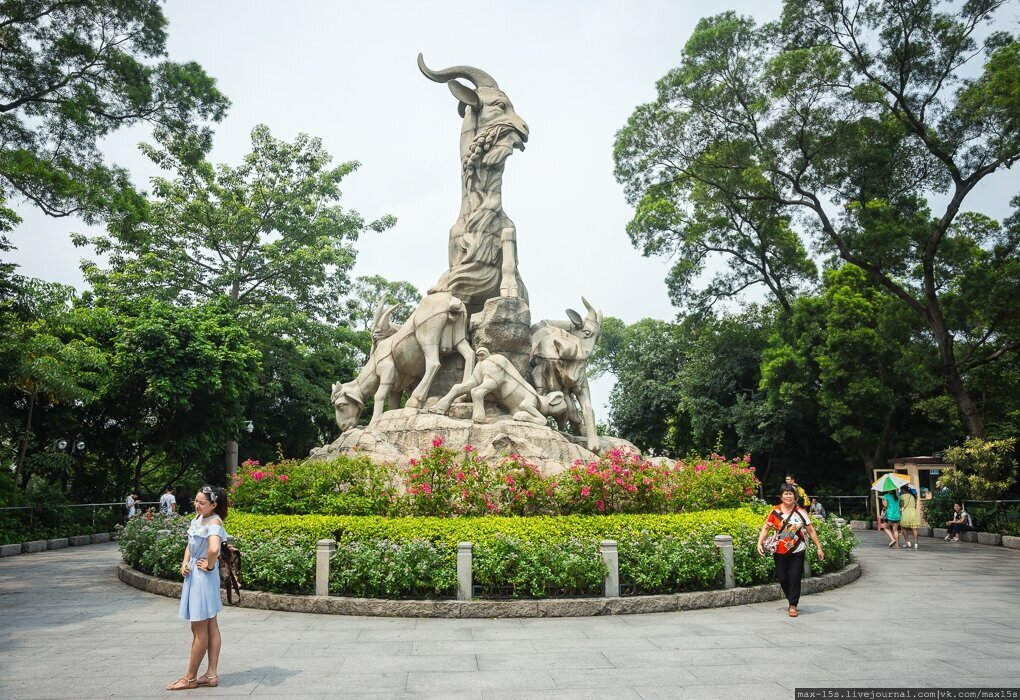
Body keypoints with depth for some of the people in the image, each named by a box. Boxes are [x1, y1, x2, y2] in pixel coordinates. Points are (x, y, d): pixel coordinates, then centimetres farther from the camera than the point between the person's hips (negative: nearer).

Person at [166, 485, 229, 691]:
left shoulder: (214, 522, -21)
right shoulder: (198, 518, 6)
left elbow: (214, 548, -38)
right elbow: (190, 544, 15)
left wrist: (210, 566, -21)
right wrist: (185, 563, -1)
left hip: (204, 577, -9)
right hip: (194, 575, 9)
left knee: (199, 630, 5)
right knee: (210, 627, 13)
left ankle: (190, 678, 17)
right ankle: (211, 675, 21)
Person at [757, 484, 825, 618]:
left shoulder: (800, 512, -1)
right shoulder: (775, 512, -1)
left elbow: (811, 530, 2)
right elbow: (766, 528, -1)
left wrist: (819, 547, 0)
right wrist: (760, 543, -13)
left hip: (797, 551, -1)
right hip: (780, 551, 1)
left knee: (795, 578, -3)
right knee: (782, 578, 7)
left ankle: (793, 606, 8)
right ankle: (792, 599, 30)